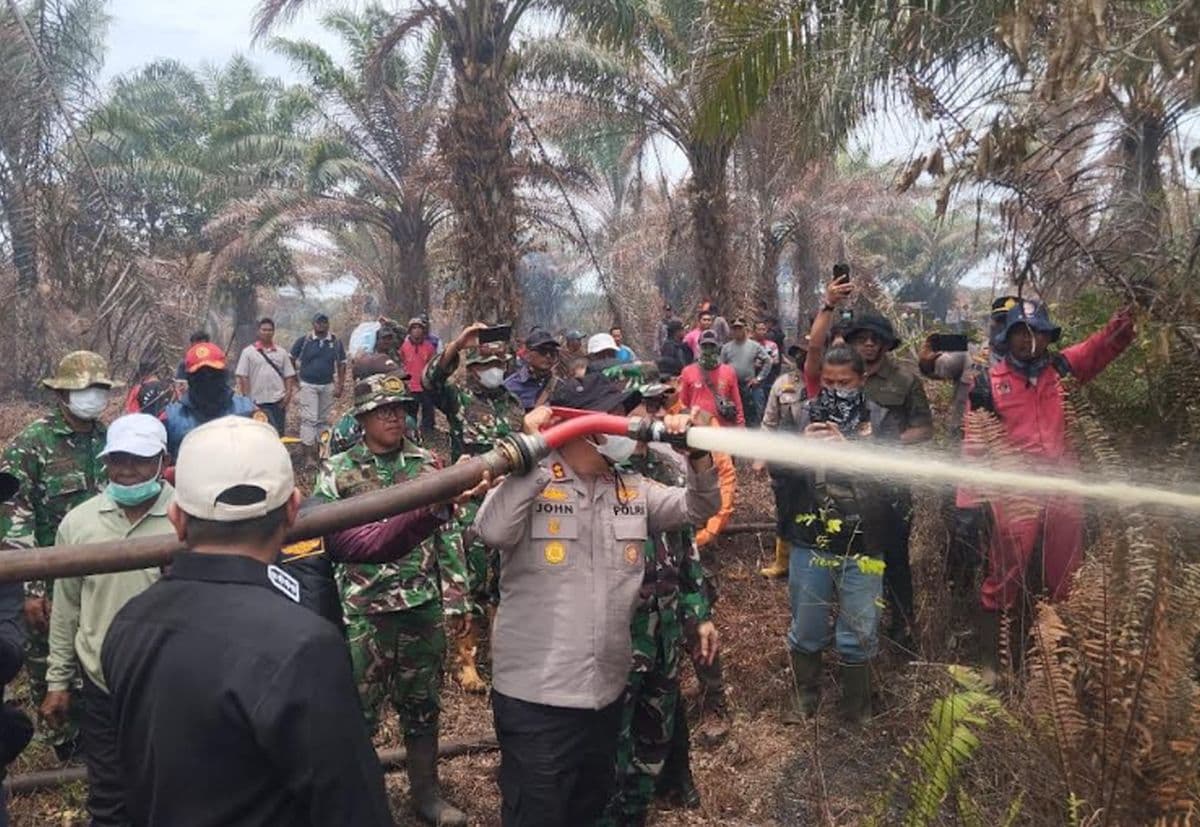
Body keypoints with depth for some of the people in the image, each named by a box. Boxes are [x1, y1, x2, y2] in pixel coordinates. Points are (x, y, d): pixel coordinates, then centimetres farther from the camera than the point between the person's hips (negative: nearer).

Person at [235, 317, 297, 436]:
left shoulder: (281, 352, 8)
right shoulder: (248, 352, 0)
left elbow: (289, 375, 8)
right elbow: (243, 376, -2)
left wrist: (288, 394, -4)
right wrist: (246, 398, -8)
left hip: (278, 400, 2)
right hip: (257, 401, -2)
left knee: (278, 432, 7)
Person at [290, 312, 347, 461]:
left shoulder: (336, 342, 2)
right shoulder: (303, 341, -5)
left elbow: (341, 365, 6)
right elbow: (291, 360, 4)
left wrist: (340, 385, 0)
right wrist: (296, 378, 0)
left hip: (328, 386, 3)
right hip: (308, 385, -3)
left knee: (323, 419, 13)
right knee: (309, 419, -8)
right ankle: (308, 450, -8)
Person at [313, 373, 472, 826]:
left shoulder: (427, 463, 4)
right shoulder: (338, 471, -3)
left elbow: (448, 532, 6)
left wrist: (456, 596, 3)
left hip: (423, 606, 2)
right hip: (363, 610, -2)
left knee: (422, 705, 15)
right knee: (358, 710, 9)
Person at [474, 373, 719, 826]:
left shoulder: (633, 489, 7)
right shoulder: (528, 484, -11)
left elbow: (699, 508, 6)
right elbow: (491, 532, -27)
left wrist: (697, 454, -12)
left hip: (607, 690, 6)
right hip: (535, 697, -6)